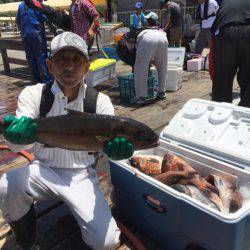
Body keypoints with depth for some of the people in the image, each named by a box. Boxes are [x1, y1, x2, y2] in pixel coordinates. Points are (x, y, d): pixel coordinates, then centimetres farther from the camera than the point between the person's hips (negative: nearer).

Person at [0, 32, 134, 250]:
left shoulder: (99, 101, -8)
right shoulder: (34, 94, -8)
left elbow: (112, 139, -14)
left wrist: (116, 148, -40)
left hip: (81, 175, -1)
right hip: (43, 170, 2)